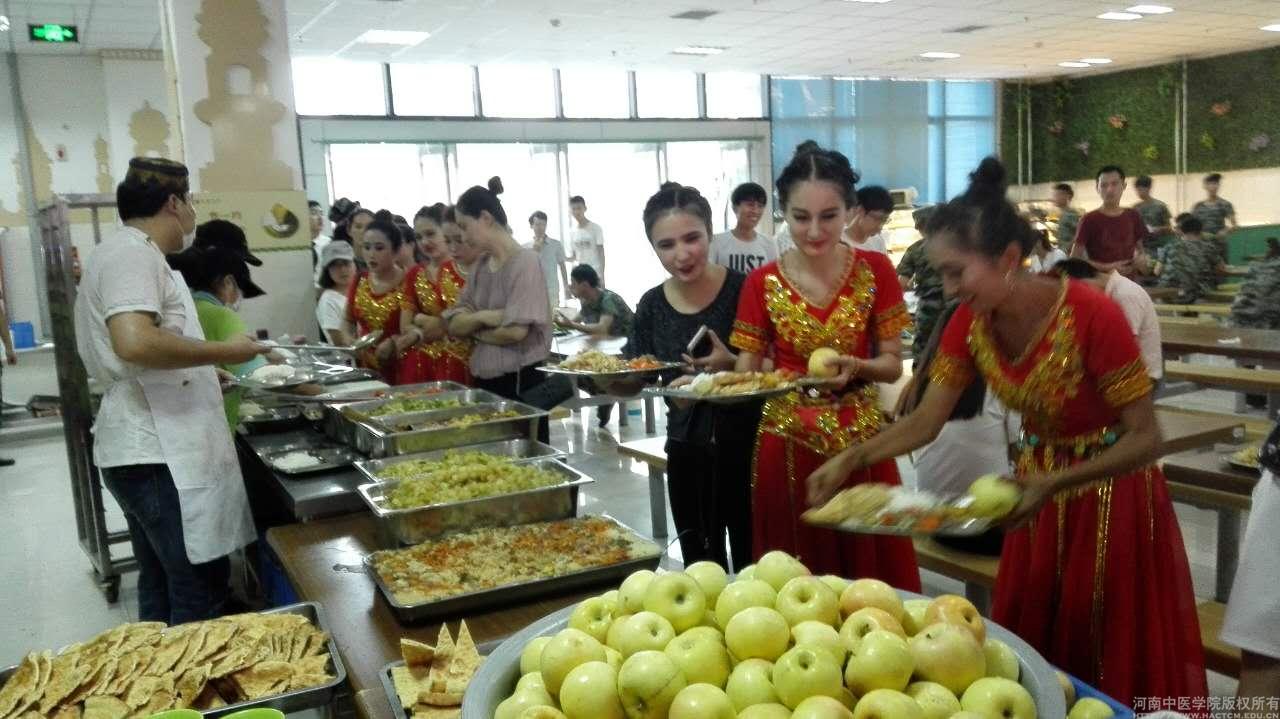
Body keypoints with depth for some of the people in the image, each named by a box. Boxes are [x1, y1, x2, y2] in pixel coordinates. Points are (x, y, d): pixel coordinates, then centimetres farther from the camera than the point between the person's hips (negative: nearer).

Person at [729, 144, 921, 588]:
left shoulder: (875, 271, -2)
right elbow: (746, 373, -2)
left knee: (868, 571, 6)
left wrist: (855, 366, -21)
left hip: (860, 440, 1)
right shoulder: (762, 284, -4)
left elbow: (893, 365, -1)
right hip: (787, 445, 0)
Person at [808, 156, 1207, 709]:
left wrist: (1054, 484, -36)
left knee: (1114, 658, 10)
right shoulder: (969, 324, -12)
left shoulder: (1091, 315, -29)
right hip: (1038, 483, 5)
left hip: (1111, 491, -5)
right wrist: (853, 457, -23)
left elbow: (1145, 440, -23)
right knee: (1031, 647, 16)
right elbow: (924, 423, -7)